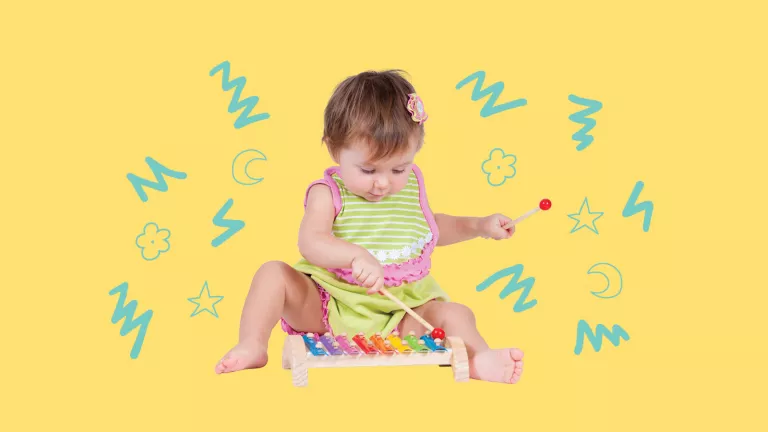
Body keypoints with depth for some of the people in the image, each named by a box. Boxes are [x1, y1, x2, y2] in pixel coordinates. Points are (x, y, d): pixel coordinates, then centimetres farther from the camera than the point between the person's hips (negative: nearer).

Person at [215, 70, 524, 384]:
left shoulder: (411, 185, 4)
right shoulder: (328, 193, -10)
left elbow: (431, 227, 25)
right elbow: (310, 243, -29)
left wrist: (479, 226, 11)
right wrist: (357, 255, -48)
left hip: (399, 313, 2)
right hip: (328, 308, -2)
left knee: (455, 314, -21)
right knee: (274, 272, -20)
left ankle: (479, 358, -46)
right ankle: (252, 346, -23)